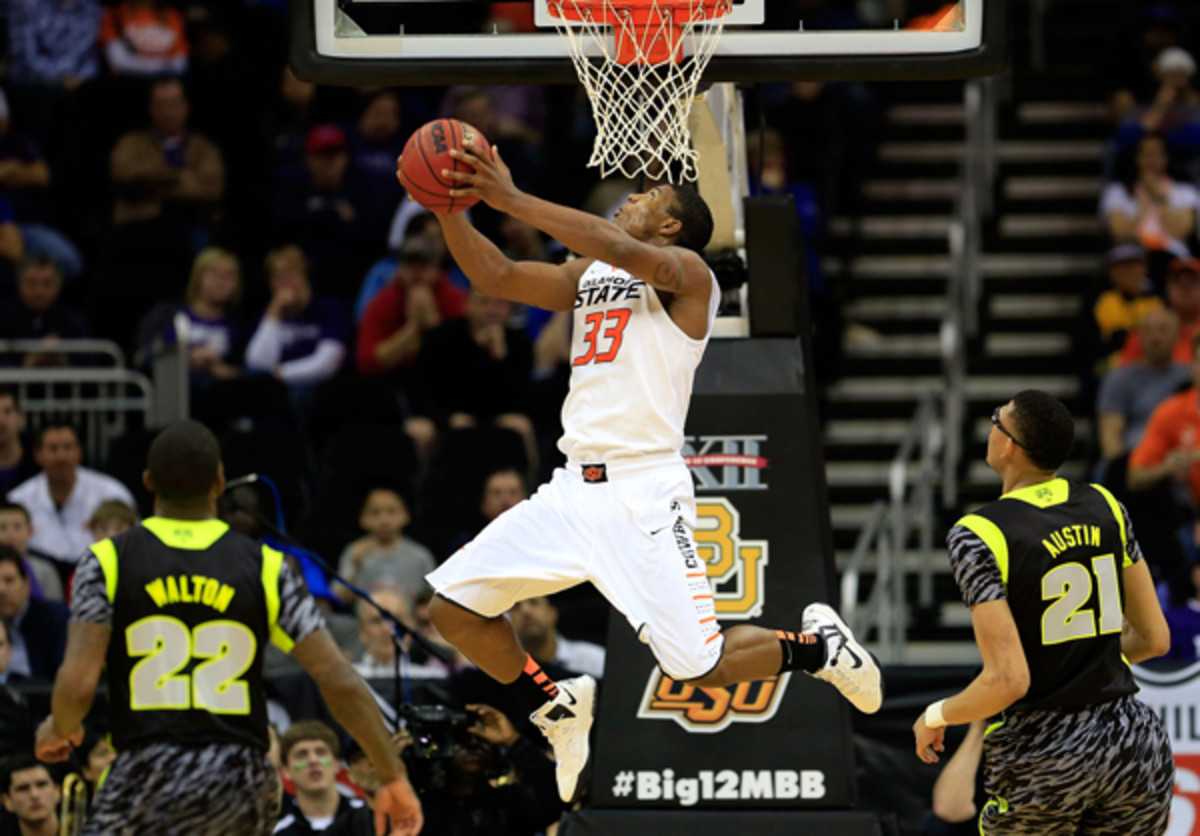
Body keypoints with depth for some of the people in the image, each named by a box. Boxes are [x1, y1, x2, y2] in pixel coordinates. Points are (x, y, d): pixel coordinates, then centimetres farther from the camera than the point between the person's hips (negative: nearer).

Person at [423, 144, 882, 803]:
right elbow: (495, 277, 12)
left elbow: (618, 248, -24)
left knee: (699, 666, -9)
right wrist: (448, 209, -3)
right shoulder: (589, 275, 19)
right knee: (452, 606, -1)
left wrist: (513, 200, -24)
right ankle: (558, 710, 18)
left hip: (644, 494, -7)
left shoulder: (685, 272, -4)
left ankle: (817, 647, 20)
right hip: (574, 487, 7)